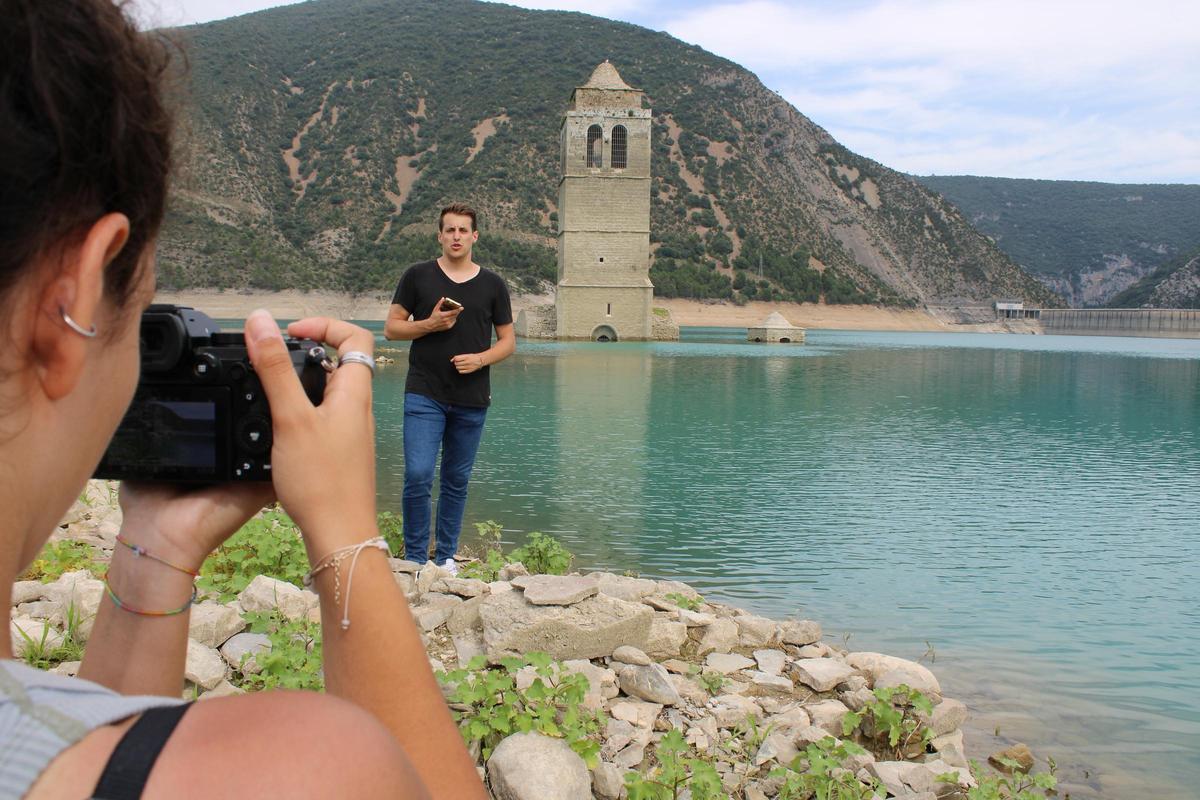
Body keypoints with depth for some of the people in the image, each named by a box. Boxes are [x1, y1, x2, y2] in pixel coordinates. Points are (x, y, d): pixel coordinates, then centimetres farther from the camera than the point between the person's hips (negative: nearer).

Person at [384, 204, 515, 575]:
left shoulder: (492, 284, 7)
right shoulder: (417, 276, 4)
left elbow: (508, 340, 10)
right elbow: (391, 327, 5)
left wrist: (480, 358, -10)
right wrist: (429, 324, -12)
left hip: (472, 399, 2)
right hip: (424, 394, -2)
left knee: (456, 481, 9)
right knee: (418, 477, -11)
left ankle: (446, 557, 22)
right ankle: (415, 558, 4)